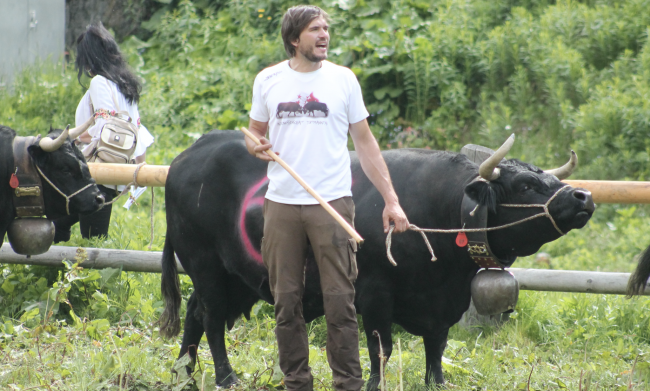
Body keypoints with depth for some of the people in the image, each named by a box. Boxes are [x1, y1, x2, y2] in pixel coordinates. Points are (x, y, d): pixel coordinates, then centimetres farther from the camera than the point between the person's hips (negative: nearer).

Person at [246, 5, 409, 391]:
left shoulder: (343, 79, 3)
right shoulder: (268, 81, 6)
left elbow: (365, 142, 6)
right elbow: (254, 135, 16)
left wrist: (391, 199, 0)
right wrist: (257, 147, -9)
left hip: (332, 201, -2)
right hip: (281, 204, 2)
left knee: (340, 300, -4)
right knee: (287, 301, 5)